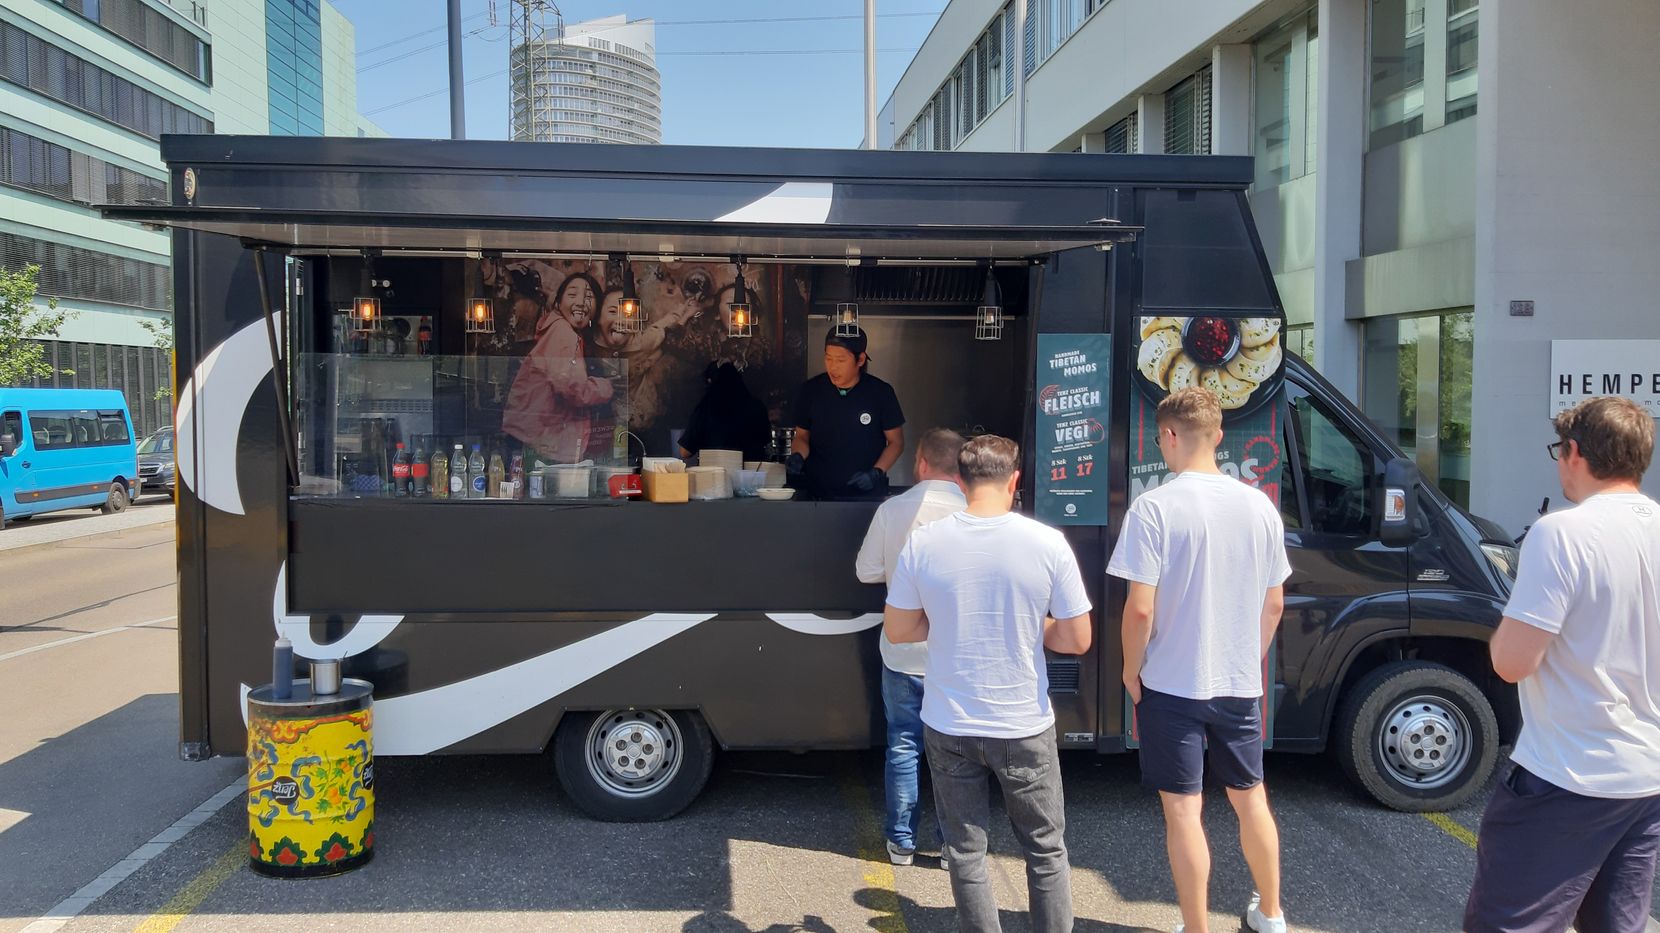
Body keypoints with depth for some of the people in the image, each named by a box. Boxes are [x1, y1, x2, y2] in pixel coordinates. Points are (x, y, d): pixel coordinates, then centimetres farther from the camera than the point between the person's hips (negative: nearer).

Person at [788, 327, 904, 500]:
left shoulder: (881, 393, -6)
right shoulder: (811, 390, -3)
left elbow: (896, 442, 1)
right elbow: (802, 436, 8)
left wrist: (877, 472, -13)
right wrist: (798, 456, -12)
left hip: (867, 494, -1)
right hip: (818, 491, 1)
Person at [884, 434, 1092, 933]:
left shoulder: (922, 542, -9)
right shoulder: (1048, 543, -12)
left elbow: (897, 631, 0)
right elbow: (1077, 640, -5)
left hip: (948, 727, 1)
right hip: (1024, 726, -1)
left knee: (966, 853, 14)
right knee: (1046, 852, 17)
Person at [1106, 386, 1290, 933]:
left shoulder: (1154, 508, -17)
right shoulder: (1259, 506, -1)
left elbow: (1140, 608, -20)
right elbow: (1274, 604, 6)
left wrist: (1131, 669, -4)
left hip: (1171, 684, -5)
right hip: (1241, 684, 5)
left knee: (1183, 810, 6)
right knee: (1250, 797, 21)